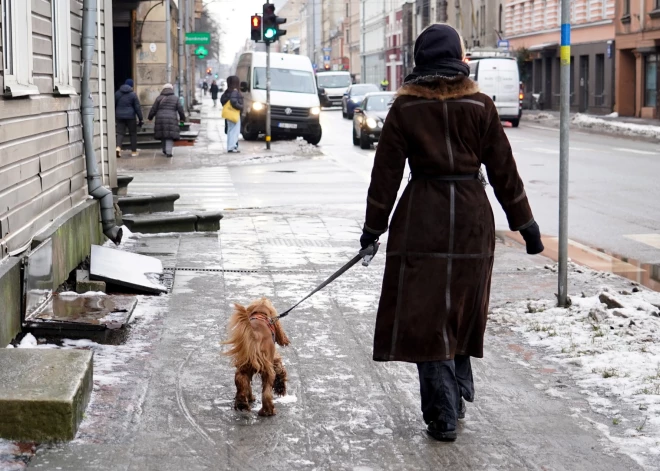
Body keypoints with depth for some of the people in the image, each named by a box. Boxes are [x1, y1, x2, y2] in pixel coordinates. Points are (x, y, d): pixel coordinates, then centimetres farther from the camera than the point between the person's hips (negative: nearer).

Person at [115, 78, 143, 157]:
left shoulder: (117, 93, 7)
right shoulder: (133, 94, -5)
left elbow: (113, 106, 13)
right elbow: (137, 107, -7)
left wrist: (113, 117, 22)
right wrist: (141, 119, -2)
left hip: (119, 116, 3)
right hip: (130, 116, -3)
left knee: (120, 133, 2)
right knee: (133, 133, 9)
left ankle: (118, 147, -24)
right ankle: (134, 151, 12)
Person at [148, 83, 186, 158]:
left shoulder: (159, 98, 4)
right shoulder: (175, 98, 3)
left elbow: (153, 109, 4)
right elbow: (180, 110, 2)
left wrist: (150, 117, 18)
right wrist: (182, 118, 16)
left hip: (160, 119, 2)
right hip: (171, 120, -2)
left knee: (163, 134, 16)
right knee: (170, 136, -2)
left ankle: (165, 150, 23)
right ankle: (168, 152, -13)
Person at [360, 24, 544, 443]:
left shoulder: (405, 108, -2)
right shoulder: (480, 106, -1)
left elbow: (387, 172, -1)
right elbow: (503, 170, 1)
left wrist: (374, 227, 7)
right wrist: (525, 223, 8)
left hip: (422, 218, -2)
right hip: (472, 217, 2)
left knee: (425, 316, 3)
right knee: (462, 310, 19)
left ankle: (443, 416, 3)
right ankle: (459, 396, 30)